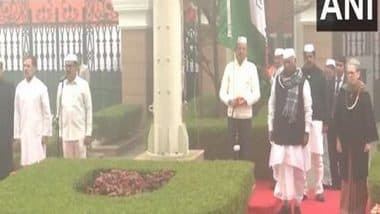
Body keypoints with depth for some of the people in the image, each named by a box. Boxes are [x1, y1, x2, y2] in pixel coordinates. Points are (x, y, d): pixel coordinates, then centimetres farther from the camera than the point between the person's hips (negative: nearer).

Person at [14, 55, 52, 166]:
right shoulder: (19, 87, 5)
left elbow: (47, 112, -2)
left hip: (38, 132, -3)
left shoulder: (41, 87, -5)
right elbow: (17, 112, 8)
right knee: (26, 162, 3)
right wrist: (16, 134, 7)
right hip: (24, 132, 3)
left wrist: (46, 133, -4)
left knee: (38, 161, -5)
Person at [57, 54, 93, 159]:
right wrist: (60, 132, 9)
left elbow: (89, 109, -2)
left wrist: (88, 133, -5)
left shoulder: (83, 84, -2)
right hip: (65, 133, 3)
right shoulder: (61, 85, 8)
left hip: (80, 132, -3)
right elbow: (59, 109, 12)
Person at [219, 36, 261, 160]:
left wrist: (246, 100, -17)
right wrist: (230, 101, -14)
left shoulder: (252, 67, 2)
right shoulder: (229, 67, 6)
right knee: (231, 144, 2)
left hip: (246, 113, -1)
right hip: (231, 113, 1)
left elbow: (256, 93, 0)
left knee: (245, 146, 2)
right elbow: (222, 92, 5)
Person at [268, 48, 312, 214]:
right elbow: (271, 106, 7)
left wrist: (307, 131, -6)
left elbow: (308, 108, -3)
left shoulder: (303, 82, -4)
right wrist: (270, 128, 5)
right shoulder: (277, 81, 4)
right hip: (280, 131, 2)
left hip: (297, 131, -2)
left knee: (298, 168, 1)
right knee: (282, 166, 2)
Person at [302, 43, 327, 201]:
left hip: (316, 119, 0)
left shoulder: (320, 75, 5)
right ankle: (303, 189, 8)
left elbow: (324, 99, 5)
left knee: (317, 155, 0)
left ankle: (319, 189, 6)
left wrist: (325, 121, 2)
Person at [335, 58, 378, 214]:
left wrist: (370, 140, -9)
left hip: (360, 139, -2)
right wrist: (338, 139, 1)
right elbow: (338, 117, 3)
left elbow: (369, 118, -6)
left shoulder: (364, 94, -6)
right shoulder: (343, 92, 2)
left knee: (359, 174, 5)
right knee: (347, 174, 5)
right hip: (345, 139, 2)